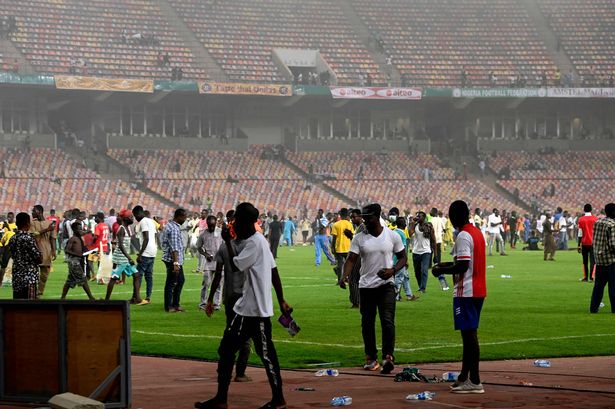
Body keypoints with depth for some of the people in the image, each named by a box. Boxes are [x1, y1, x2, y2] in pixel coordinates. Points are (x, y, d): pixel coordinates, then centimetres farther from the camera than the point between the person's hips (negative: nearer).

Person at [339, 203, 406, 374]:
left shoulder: (392, 236, 0)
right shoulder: (359, 238, 1)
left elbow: (403, 257, 7)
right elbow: (351, 259, -6)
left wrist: (393, 270, -13)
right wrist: (344, 276, -25)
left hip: (386, 285, -2)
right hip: (366, 286, 2)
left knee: (387, 320, -15)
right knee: (367, 323, 7)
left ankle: (388, 356, -19)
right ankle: (371, 358, 18)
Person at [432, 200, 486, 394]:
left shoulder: (463, 236, -15)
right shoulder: (477, 233, 15)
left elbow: (463, 266, -21)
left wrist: (441, 270, -8)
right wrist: (447, 265, 22)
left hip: (466, 292, -10)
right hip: (478, 290, 10)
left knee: (469, 333, -8)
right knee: (468, 333, 15)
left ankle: (474, 381, -9)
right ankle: (464, 376, 21)